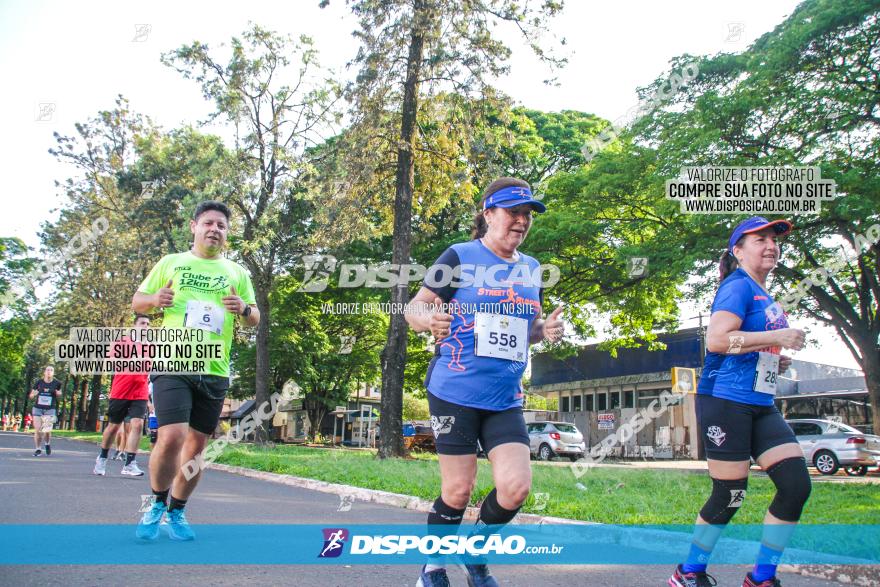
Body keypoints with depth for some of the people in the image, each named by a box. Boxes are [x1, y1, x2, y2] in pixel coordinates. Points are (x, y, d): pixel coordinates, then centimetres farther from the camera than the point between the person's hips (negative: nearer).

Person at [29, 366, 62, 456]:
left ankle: (47, 444, 22)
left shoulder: (57, 383, 0)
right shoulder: (38, 382, -1)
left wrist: (58, 393, -6)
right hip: (38, 408, 1)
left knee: (47, 430, -9)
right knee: (37, 430, -1)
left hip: (50, 409, -1)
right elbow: (31, 396, 8)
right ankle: (37, 449, 15)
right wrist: (34, 394, -14)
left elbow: (59, 394, 17)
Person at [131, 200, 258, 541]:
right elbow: (137, 302, 12)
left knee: (197, 444, 8)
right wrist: (154, 300, -11)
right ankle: (157, 503, 9)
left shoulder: (237, 273, 13)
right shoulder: (171, 263, 9)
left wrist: (244, 309, -9)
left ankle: (176, 512, 26)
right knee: (171, 437, -17)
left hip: (215, 371, 3)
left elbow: (255, 320, 14)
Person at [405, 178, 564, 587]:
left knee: (516, 487, -5)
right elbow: (414, 309, -3)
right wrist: (430, 320, -26)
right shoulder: (460, 257, -6)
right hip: (454, 393, -4)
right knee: (458, 490, 1)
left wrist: (546, 330, -2)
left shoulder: (532, 269, 10)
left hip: (505, 399, 5)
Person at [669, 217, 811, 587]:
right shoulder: (738, 286, -9)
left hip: (761, 406, 9)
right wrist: (776, 337, -19)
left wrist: (777, 361, 11)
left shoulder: (765, 296, 19)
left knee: (797, 484, 0)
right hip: (726, 401, -9)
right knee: (729, 495, -2)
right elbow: (716, 339, -23)